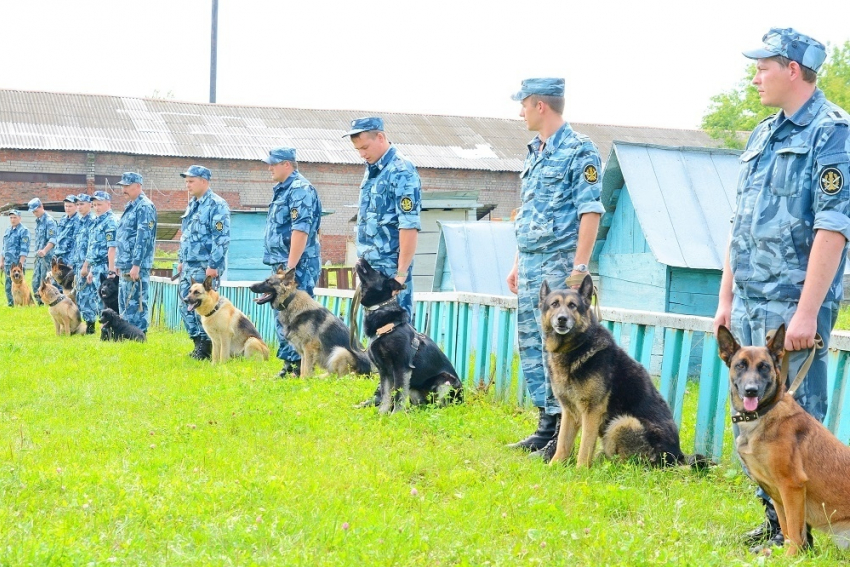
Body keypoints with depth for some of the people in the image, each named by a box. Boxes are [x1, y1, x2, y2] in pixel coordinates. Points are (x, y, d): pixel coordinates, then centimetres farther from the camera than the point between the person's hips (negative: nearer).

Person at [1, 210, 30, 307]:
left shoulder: (23, 231, -6)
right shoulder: (7, 231, 18)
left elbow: (24, 249, -12)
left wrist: (21, 263, -18)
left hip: (18, 263, -8)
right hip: (7, 264, 8)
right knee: (8, 285, 9)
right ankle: (11, 304, 14)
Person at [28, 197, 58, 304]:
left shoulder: (49, 221, -11)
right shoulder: (38, 221, 16)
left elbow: (53, 239, -21)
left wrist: (44, 251, -34)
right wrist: (37, 252, 18)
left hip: (47, 256, -9)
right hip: (39, 256, 9)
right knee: (36, 282, 9)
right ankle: (40, 302, 15)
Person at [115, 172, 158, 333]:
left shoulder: (145, 207, -12)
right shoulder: (130, 206, 18)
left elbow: (143, 238, -19)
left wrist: (136, 265, -23)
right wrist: (119, 263, 21)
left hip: (136, 266, -10)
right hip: (125, 265, 10)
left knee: (135, 304, -8)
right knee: (124, 304, 13)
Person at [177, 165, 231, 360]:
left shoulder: (216, 205, -12)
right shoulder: (192, 204, 17)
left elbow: (222, 238, -18)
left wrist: (213, 265, -20)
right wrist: (181, 260, 20)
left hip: (205, 267, -9)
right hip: (188, 266, 9)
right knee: (186, 307, 10)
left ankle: (206, 347, 2)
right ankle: (198, 342, 19)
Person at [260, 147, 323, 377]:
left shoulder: (300, 189, -14)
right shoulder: (282, 190, 18)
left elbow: (301, 230, -22)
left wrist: (290, 266, -25)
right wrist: (279, 266, 19)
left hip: (297, 265, -10)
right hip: (281, 264, 10)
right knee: (282, 317, 13)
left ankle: (301, 366, -5)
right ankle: (288, 364, 19)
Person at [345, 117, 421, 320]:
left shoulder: (401, 172, -14)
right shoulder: (372, 169, 13)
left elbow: (409, 226, -19)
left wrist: (402, 272, -21)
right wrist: (363, 259, 16)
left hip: (390, 267, -9)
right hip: (371, 265, 9)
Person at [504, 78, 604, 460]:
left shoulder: (578, 150, -9)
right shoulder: (534, 152, 17)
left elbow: (590, 212, -15)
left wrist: (579, 267, -21)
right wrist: (517, 264, 19)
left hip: (558, 266, -9)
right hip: (530, 266, 9)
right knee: (531, 346, 10)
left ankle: (561, 434, -4)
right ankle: (546, 426, 18)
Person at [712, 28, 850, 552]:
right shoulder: (763, 136, 16)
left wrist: (807, 312, -22)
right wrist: (726, 298, 17)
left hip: (794, 307, -9)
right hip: (750, 307, 9)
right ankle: (774, 521, 24)